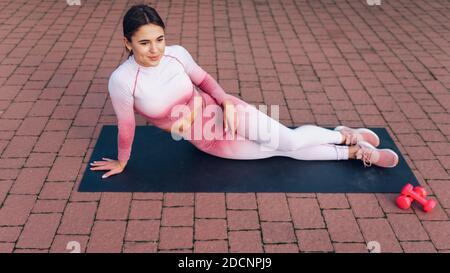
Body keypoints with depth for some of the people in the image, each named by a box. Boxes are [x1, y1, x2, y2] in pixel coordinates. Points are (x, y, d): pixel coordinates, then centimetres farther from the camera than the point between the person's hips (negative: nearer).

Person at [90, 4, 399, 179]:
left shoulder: (177, 53, -15)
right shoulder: (122, 80, -24)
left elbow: (204, 78, 2)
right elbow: (126, 127, -10)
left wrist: (226, 102, -13)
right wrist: (121, 163, 3)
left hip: (219, 111, 1)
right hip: (206, 143, -1)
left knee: (289, 141, -16)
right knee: (283, 151, -4)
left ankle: (344, 134, 12)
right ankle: (352, 152, 13)